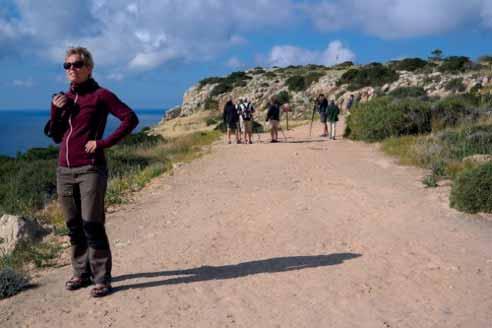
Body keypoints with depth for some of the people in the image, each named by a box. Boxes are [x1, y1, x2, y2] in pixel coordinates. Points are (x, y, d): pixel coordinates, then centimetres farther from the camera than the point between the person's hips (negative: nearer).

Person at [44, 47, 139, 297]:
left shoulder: (100, 95, -4)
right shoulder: (65, 98, 15)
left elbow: (130, 118, -12)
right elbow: (56, 137, 17)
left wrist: (104, 143, -14)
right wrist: (55, 111, 1)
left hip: (90, 169, -6)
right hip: (64, 171, 7)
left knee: (92, 226, -7)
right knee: (73, 227, 11)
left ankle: (102, 279, 3)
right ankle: (81, 273, 24)